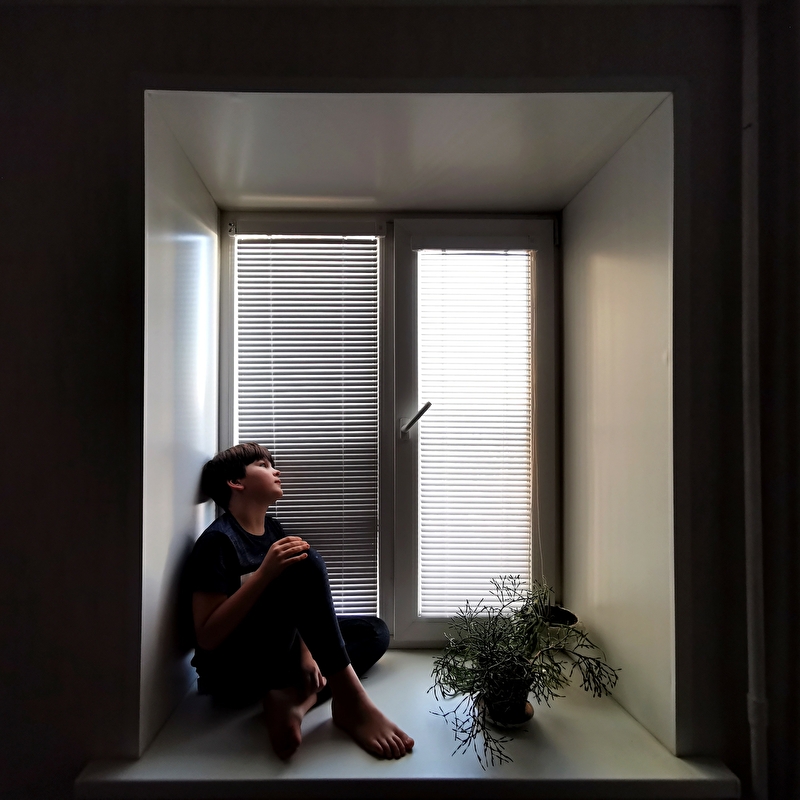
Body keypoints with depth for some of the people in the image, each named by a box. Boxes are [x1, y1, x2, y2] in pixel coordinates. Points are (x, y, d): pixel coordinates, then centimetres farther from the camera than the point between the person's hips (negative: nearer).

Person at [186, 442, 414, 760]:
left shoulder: (273, 530, 10)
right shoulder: (217, 540, -13)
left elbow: (295, 607, 7)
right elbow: (207, 637, -19)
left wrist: (305, 653, -12)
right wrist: (265, 572, -27)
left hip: (275, 656, 8)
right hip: (230, 671, -8)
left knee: (375, 631, 2)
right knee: (306, 562, -26)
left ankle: (296, 696, -20)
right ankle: (349, 699, -26)